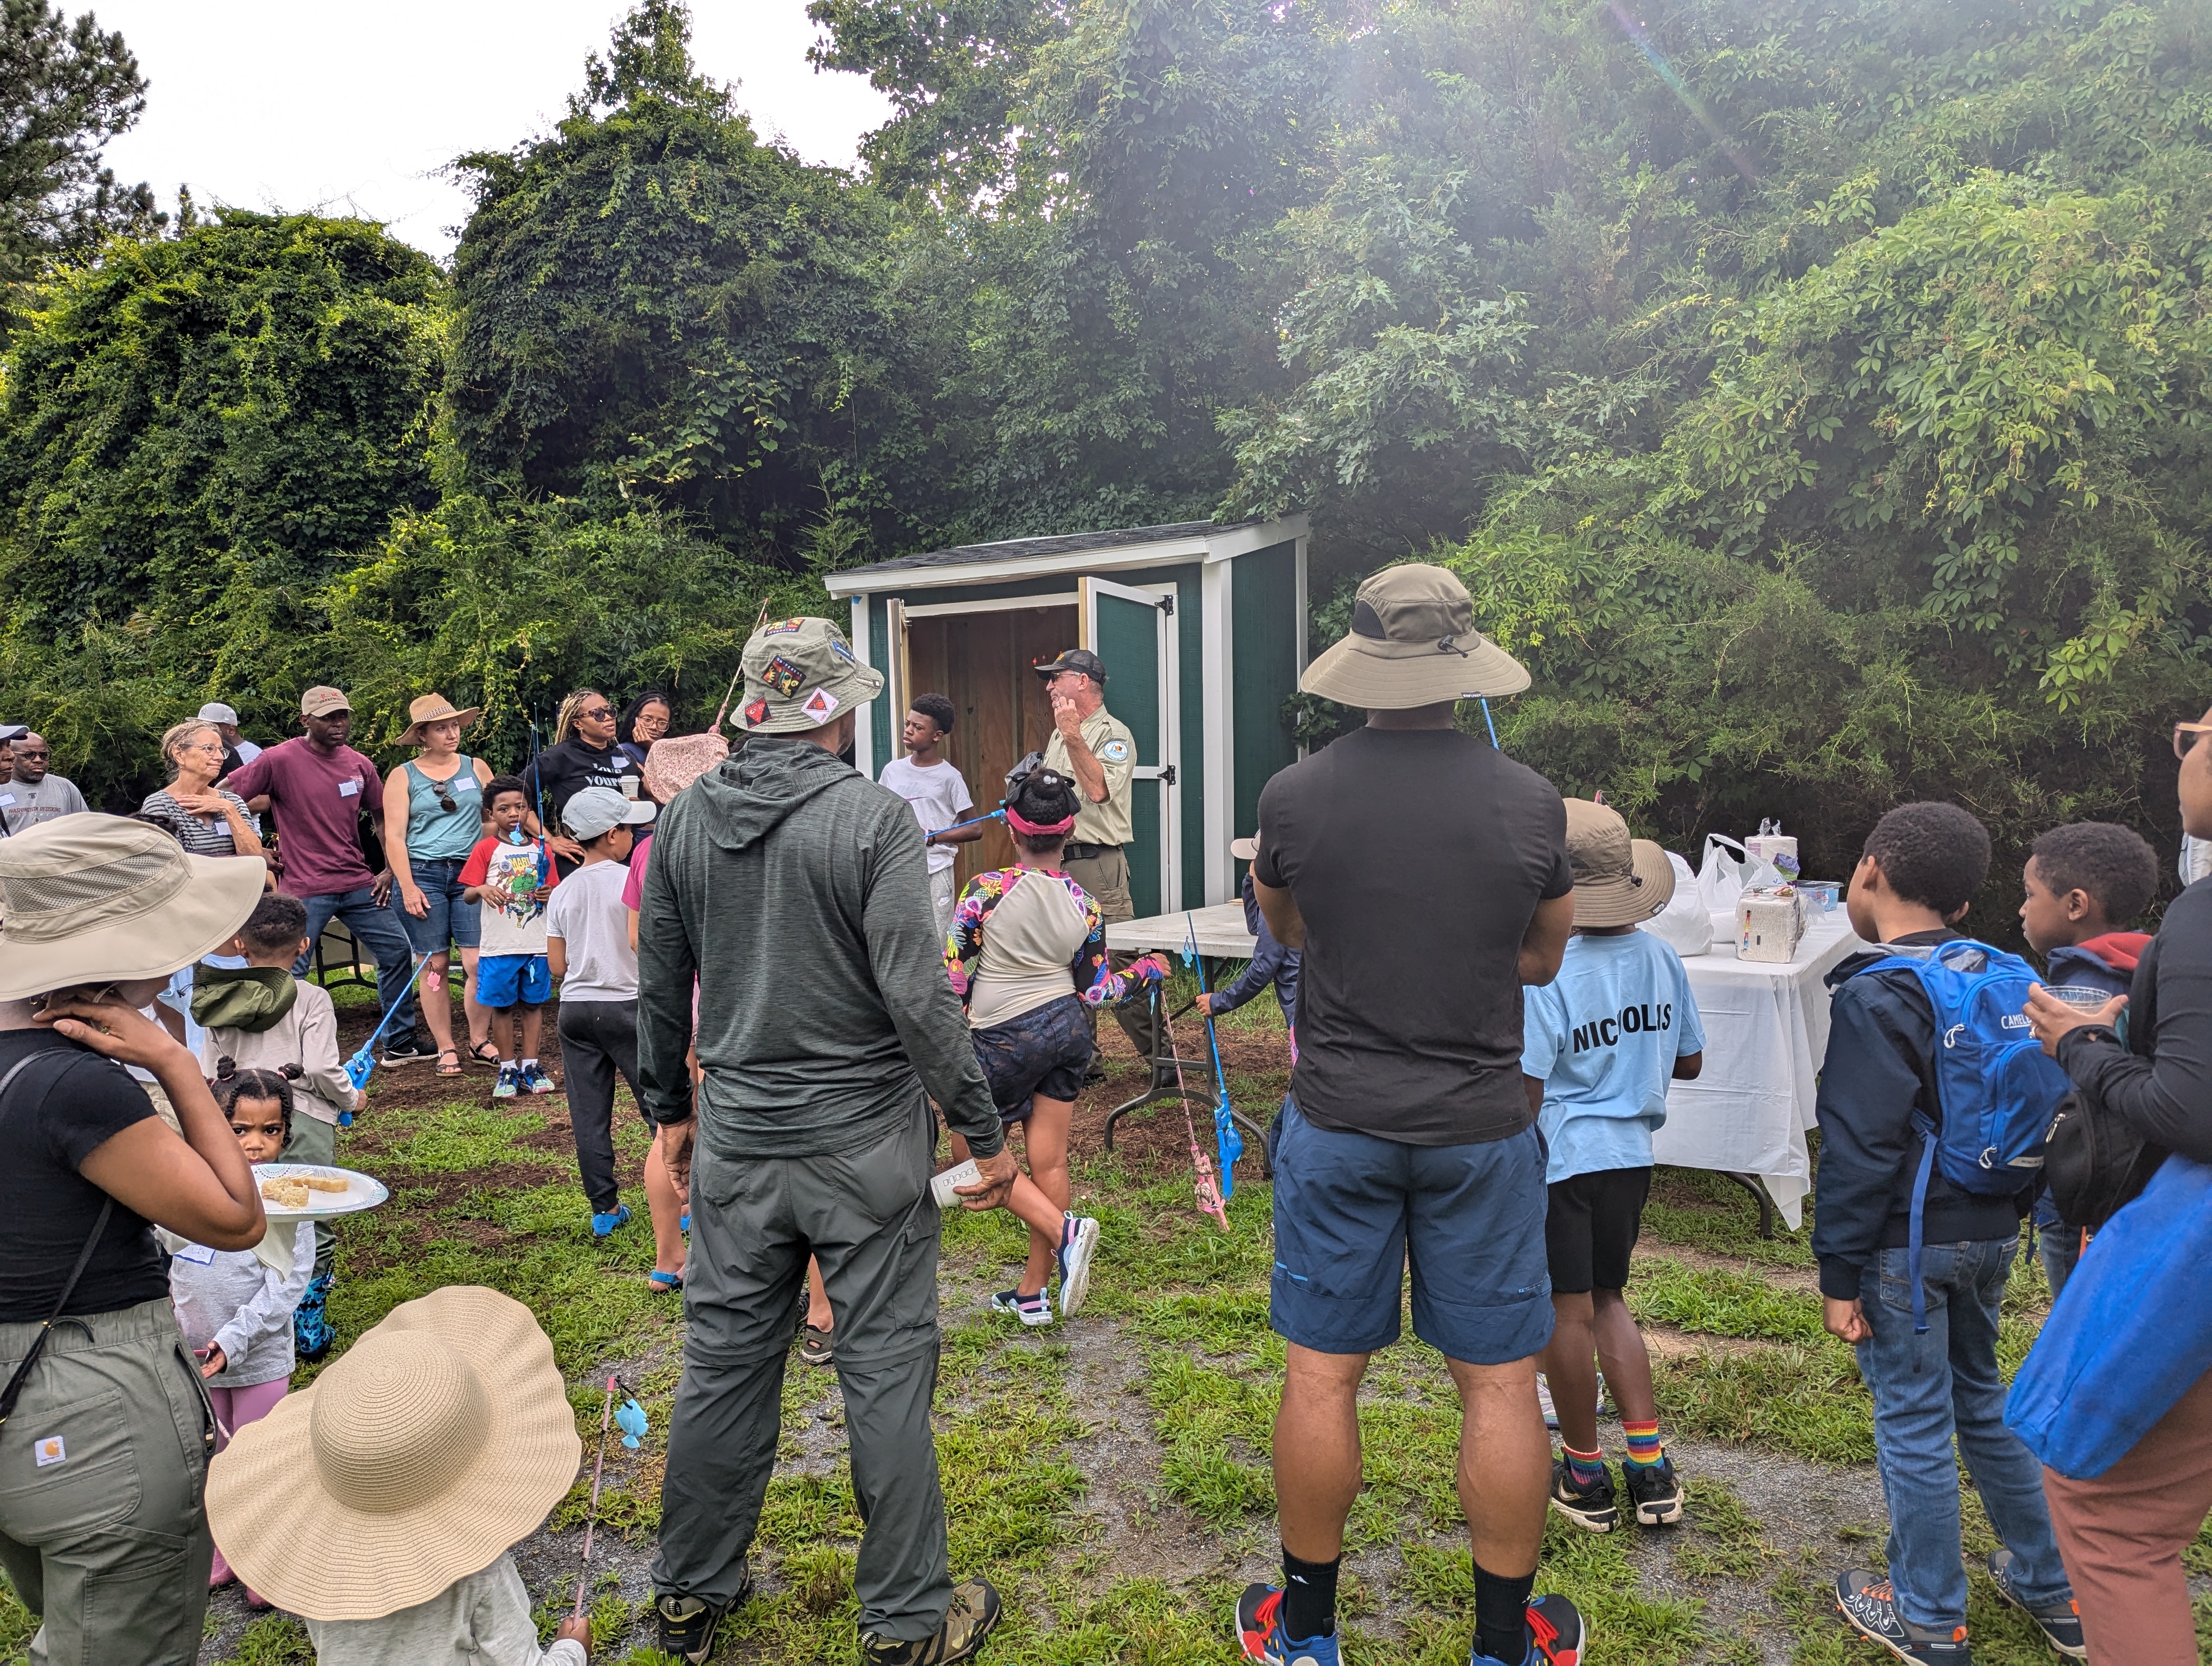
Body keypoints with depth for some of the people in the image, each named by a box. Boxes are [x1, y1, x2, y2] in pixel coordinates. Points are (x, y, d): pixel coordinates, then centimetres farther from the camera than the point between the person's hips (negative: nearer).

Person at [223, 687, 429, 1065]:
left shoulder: (359, 764, 6)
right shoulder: (280, 760, -10)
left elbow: (381, 816, 17)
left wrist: (392, 870, 8)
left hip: (359, 884, 6)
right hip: (305, 889, -6)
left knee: (397, 953, 9)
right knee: (289, 974, -2)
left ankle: (400, 1043, 21)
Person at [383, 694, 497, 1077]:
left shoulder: (477, 768, 12)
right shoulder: (403, 777, 6)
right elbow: (394, 836, 1)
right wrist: (408, 887, -8)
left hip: (471, 875, 1)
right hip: (423, 873, -1)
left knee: (479, 962, -6)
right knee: (435, 965, 1)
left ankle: (480, 1042, 9)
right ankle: (446, 1049, 11)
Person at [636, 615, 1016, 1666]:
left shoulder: (683, 820, 2)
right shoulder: (873, 818, -14)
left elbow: (659, 988, 10)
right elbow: (917, 997, -18)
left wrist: (671, 1108, 23)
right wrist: (984, 1131, -10)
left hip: (735, 1143, 5)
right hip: (863, 1145, -5)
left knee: (724, 1362, 17)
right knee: (886, 1371, 7)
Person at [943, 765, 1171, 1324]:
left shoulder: (987, 890, -13)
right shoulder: (1083, 905, -2)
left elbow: (952, 972, -11)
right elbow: (1095, 990, 3)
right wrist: (1145, 969, 20)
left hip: (1004, 1041, -5)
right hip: (1066, 1032, 5)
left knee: (973, 1152, 10)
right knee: (1048, 1161, 9)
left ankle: (1064, 1231, -4)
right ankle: (1032, 1294, 19)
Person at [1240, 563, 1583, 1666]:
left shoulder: (1294, 796, -10)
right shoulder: (1530, 802, -8)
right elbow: (1541, 962, 7)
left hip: (1337, 1121, 0)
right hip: (1481, 1129, 0)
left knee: (1322, 1374, 12)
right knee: (1499, 1382, 13)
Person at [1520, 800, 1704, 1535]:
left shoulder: (1545, 973, -20)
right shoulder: (1661, 959, -2)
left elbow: (1526, 1090, -19)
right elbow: (1689, 1062, 10)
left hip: (1560, 1158, -6)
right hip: (1630, 1153, 6)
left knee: (1567, 1314, 8)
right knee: (1606, 1299, 21)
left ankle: (1585, 1477, 21)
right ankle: (1650, 1466, 20)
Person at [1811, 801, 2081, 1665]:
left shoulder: (1875, 997, -19)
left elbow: (1859, 1150, -20)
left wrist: (1838, 1275, -14)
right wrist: (2011, 1213, 22)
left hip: (1908, 1244, -8)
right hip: (1990, 1233, 8)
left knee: (1914, 1425, 5)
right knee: (1983, 1400, 22)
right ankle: (2052, 1590, 35)